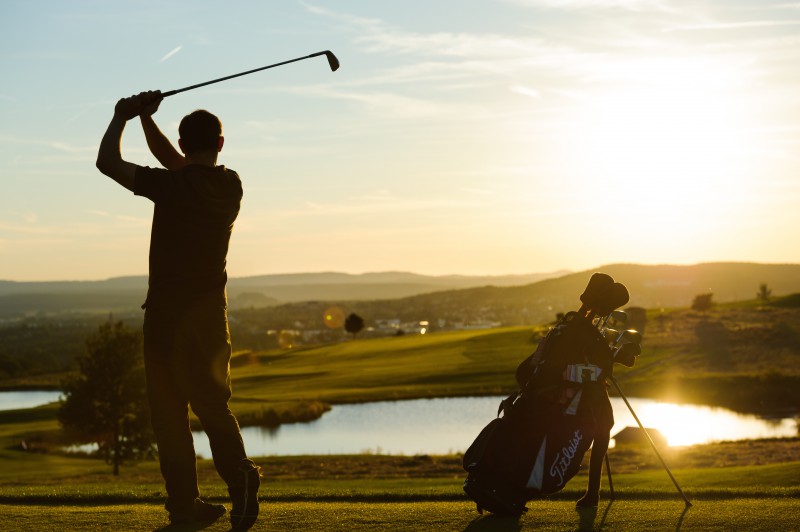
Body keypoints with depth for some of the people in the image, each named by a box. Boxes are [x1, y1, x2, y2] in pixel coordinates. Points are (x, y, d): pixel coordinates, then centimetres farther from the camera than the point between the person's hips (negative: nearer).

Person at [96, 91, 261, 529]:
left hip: (167, 311, -4)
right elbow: (176, 163, 17)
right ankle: (239, 473, -14)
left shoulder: (172, 186, -13)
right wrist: (144, 118, 13)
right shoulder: (231, 185, 3)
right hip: (211, 309, 4)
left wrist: (122, 116, 8)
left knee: (170, 408, 4)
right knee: (213, 403, 9)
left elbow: (107, 162, -5)